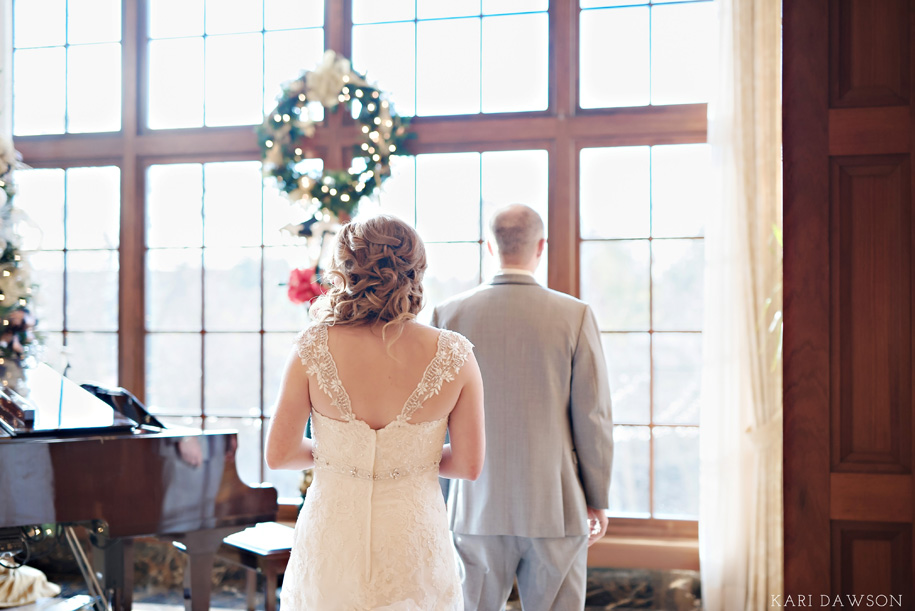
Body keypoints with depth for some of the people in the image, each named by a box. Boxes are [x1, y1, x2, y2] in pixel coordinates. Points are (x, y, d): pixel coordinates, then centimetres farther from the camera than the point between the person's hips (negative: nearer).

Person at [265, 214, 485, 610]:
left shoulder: (314, 348, -11)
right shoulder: (454, 355, -10)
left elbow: (279, 454, -4)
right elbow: (469, 465, -4)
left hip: (332, 545, 0)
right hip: (414, 545, 0)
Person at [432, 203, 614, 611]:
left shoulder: (449, 315, -3)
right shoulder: (576, 315, -6)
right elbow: (592, 417, -5)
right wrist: (598, 498, 7)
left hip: (476, 509, 1)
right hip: (556, 508, -1)